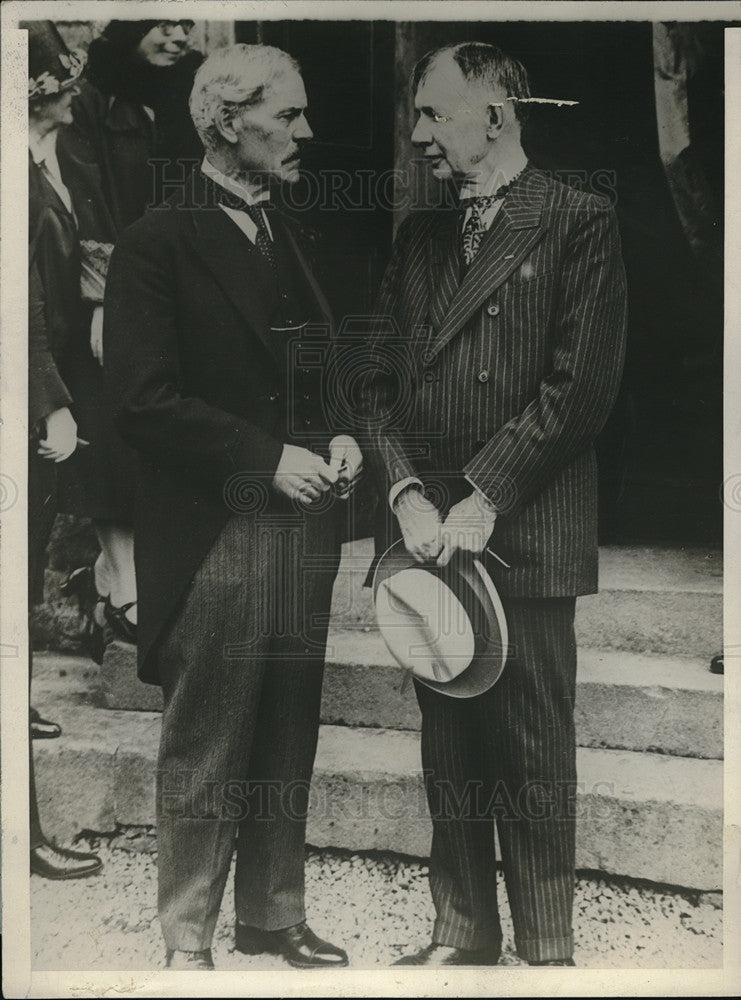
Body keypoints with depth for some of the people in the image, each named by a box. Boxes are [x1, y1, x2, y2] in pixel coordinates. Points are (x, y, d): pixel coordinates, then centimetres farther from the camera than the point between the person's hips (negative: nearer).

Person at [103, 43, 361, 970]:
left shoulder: (288, 236, 16)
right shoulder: (157, 243, -8)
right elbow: (145, 403, -15)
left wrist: (335, 439, 5)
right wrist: (270, 458, -18)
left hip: (302, 527, 7)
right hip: (213, 536, -7)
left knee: (287, 743, 14)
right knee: (203, 753, 5)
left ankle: (273, 915, 29)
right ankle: (186, 939, 21)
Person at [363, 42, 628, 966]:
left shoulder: (579, 225, -1)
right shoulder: (419, 235, 16)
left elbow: (580, 386, -10)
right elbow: (383, 378, 11)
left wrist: (483, 500, -13)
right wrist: (407, 494, -5)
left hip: (525, 534, -5)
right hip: (424, 532, 5)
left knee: (534, 754, 2)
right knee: (446, 744, 12)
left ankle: (545, 950, 19)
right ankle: (460, 934, 26)